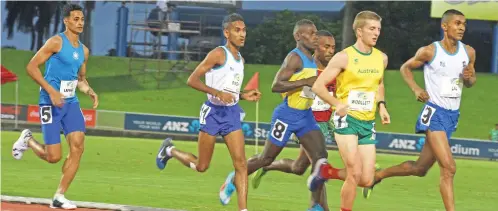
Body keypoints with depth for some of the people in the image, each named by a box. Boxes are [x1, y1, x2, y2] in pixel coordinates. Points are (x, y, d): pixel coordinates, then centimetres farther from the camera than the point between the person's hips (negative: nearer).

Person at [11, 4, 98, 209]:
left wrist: (90, 91, 5)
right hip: (51, 104, -7)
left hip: (71, 103, 7)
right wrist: (51, 90, -21)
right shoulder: (56, 42, -9)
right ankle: (28, 140, 25)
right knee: (53, 157, -8)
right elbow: (31, 67, -13)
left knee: (78, 147, -10)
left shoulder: (84, 50, 13)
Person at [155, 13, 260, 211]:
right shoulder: (218, 54, -12)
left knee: (241, 163, -8)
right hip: (213, 112, -6)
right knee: (201, 166, 5)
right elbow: (192, 80, -17)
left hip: (232, 113, 6)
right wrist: (218, 93, -25)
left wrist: (243, 96, 7)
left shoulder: (240, 59, 13)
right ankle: (169, 150, 32)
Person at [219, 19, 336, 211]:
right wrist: (306, 82, -30)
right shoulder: (295, 58, -17)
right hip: (287, 115, -8)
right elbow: (276, 86, -26)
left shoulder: (311, 59, 11)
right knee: (266, 158, 7)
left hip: (306, 116, 8)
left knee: (321, 157, -10)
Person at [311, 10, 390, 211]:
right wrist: (338, 104, -21)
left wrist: (381, 105, 10)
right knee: (355, 174, -16)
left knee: (366, 180, 0)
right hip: (346, 119, -6)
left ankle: (329, 173, 26)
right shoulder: (344, 57, -9)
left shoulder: (381, 58, 9)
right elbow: (318, 85, -7)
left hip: (368, 123, 6)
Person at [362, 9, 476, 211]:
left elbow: (471, 80, 17)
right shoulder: (429, 51, -10)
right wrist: (416, 89, -11)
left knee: (420, 168, 15)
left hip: (452, 115, 6)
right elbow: (405, 68, 5)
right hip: (434, 112, -6)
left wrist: (469, 78, -7)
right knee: (448, 167, -18)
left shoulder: (468, 52, 3)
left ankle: (378, 175, 36)